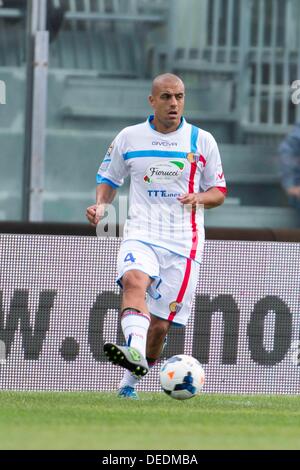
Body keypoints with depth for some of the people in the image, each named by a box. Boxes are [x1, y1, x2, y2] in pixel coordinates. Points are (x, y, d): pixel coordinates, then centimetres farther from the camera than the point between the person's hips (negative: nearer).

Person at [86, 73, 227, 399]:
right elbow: (109, 179, 21)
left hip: (183, 243, 0)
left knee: (159, 324, -3)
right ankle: (134, 351, -55)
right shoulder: (128, 138, 9)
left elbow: (219, 191, 13)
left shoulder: (202, 141, 7)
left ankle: (131, 380, 20)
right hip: (140, 234, 0)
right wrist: (101, 203, 0)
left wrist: (199, 198, -10)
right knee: (134, 279, -35)